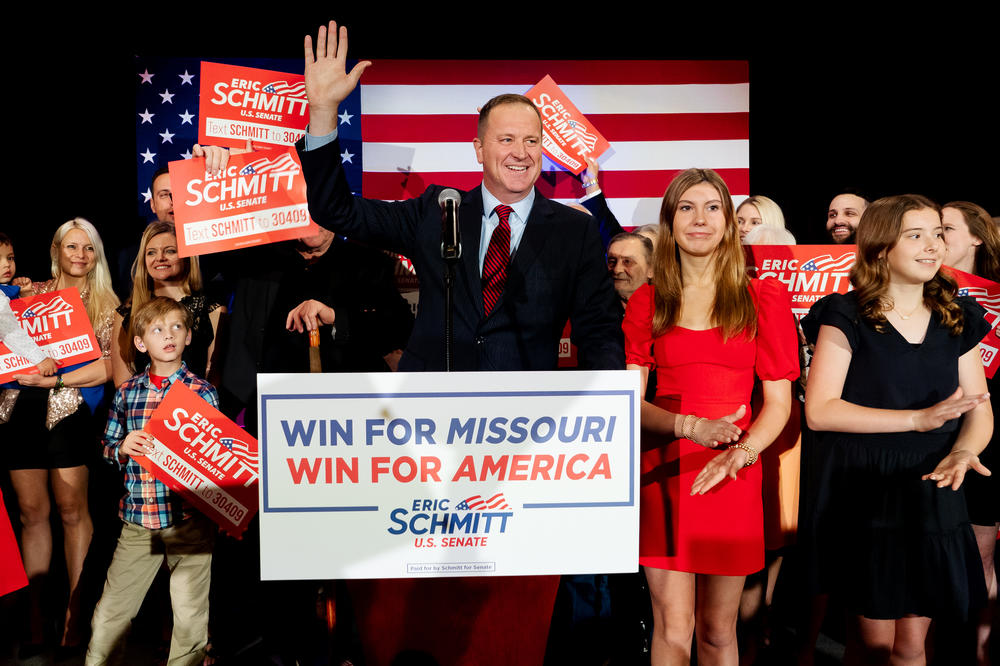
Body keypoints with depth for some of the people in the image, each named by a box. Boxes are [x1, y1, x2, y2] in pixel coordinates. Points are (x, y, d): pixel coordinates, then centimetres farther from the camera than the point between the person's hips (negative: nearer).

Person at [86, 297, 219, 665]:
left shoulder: (202, 392, -2)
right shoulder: (126, 392, 8)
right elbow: (108, 447, 15)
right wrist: (123, 448, -7)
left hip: (189, 516, -3)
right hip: (138, 517, 3)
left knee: (189, 615, 4)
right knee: (110, 612, 8)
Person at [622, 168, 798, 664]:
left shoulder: (764, 298, 5)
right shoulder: (646, 303, 8)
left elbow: (778, 402, 3)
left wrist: (741, 451, -16)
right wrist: (692, 426, -16)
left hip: (732, 477, 0)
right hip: (664, 471, 0)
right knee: (673, 626, 0)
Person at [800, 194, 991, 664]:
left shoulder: (957, 319, 8)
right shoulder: (846, 316, -6)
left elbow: (980, 408, 8)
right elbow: (819, 410, -14)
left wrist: (964, 449, -15)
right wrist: (917, 418, -19)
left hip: (931, 497, 4)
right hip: (861, 497, -3)